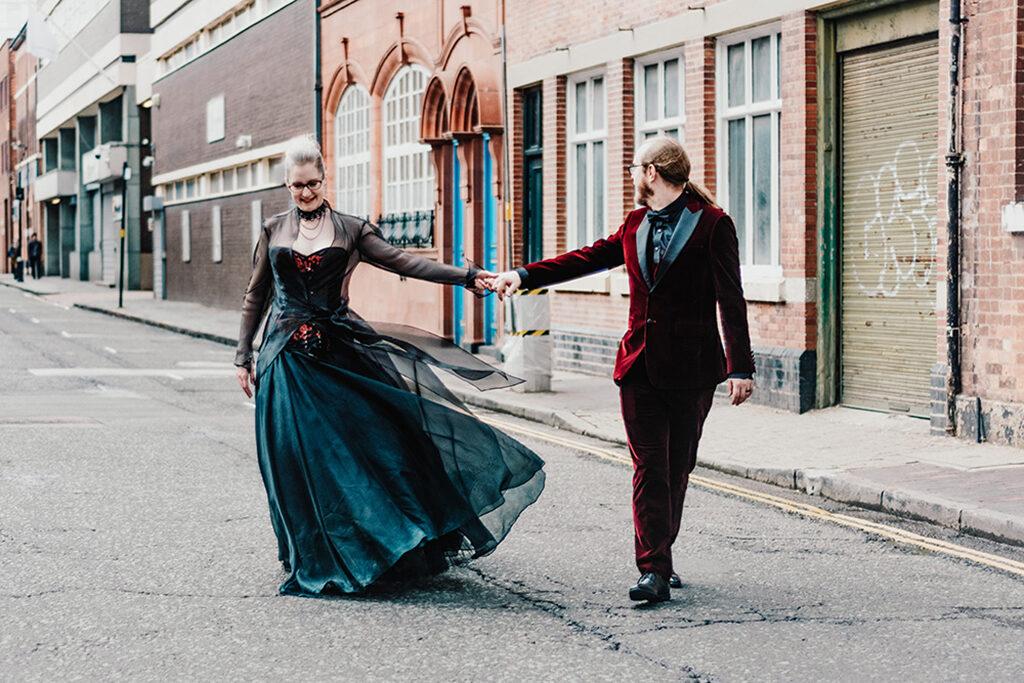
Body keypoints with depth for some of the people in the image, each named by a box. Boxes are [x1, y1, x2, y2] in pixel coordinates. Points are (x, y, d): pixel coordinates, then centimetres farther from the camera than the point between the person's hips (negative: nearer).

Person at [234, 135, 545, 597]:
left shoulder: (350, 230, 6)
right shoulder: (274, 231, 9)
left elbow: (402, 262, -4)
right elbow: (255, 297, 13)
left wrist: (465, 277, -15)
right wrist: (244, 356, 9)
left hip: (338, 351, 0)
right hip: (287, 356, 0)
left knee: (366, 440, -9)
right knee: (297, 458, -1)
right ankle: (311, 558, 13)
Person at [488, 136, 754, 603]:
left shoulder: (712, 225, -5)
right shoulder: (635, 225, 13)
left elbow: (731, 301, -8)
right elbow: (588, 258, 18)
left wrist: (740, 368, -13)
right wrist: (524, 276, 10)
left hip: (691, 367, -4)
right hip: (640, 365, 4)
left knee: (677, 468, 6)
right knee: (649, 467, -2)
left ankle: (659, 559, 20)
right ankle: (654, 570, -4)